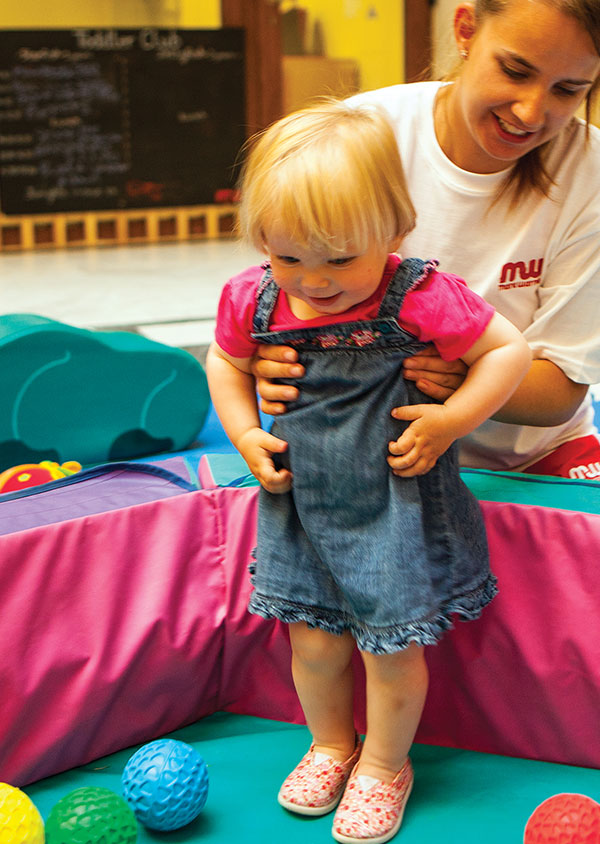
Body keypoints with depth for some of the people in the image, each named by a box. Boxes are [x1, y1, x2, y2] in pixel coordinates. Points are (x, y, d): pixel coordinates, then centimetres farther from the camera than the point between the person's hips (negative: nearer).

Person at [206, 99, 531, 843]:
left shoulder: (421, 299, -22)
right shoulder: (253, 299, -9)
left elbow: (509, 349, -11)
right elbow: (225, 362, 12)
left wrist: (450, 420, -19)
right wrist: (245, 435, 0)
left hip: (396, 506, -3)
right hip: (303, 501, 4)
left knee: (392, 645, 7)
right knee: (314, 641, 13)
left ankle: (384, 766, 35)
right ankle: (330, 743, 43)